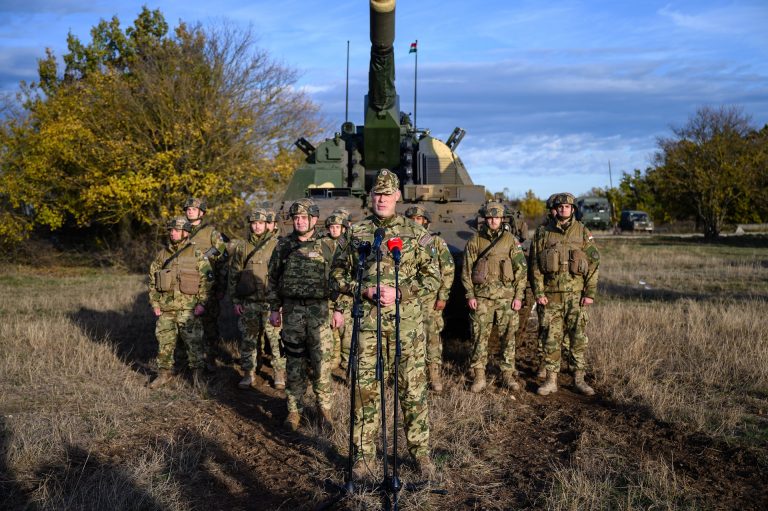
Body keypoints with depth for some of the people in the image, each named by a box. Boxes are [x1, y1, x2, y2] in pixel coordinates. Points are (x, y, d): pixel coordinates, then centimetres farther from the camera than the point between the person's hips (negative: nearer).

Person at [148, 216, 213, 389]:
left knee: (193, 343, 1)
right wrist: (154, 303, 6)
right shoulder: (161, 255, 9)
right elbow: (152, 281, 14)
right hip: (165, 309, 4)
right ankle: (164, 373, 21)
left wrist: (202, 303, -10)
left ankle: (197, 373, 15)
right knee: (164, 342, 8)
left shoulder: (197, 255, -2)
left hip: (189, 310, -4)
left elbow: (207, 280, -4)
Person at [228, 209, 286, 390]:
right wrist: (235, 301, 7)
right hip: (248, 303, 3)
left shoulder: (276, 246, 1)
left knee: (276, 340, -1)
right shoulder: (241, 249, 9)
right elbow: (234, 276, 12)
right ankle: (249, 373, 18)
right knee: (248, 339, 8)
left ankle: (279, 373, 10)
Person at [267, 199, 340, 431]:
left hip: (320, 310, -1)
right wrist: (274, 309, 6)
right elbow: (272, 279, 11)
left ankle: (325, 407, 14)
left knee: (322, 361, 0)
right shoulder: (283, 246, 6)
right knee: (294, 362, 6)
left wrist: (339, 309, -1)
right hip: (292, 311, 1)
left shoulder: (327, 246, 2)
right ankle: (294, 409, 16)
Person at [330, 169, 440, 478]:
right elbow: (337, 276, 9)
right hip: (368, 323, 1)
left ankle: (420, 450, 18)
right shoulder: (354, 234, 7)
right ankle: (363, 453, 17)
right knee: (366, 388, 4)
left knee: (413, 388, 4)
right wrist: (365, 291, -8)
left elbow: (432, 279, 3)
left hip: (407, 322, 0)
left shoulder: (416, 234, 4)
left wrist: (398, 292, -12)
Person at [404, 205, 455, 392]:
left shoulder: (437, 242, 1)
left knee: (433, 335, -1)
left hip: (430, 297, -2)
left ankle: (435, 375, 7)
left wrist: (443, 296, -8)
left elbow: (448, 270, -2)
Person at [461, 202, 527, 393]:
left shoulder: (510, 241, 4)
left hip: (507, 296, 0)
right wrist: (470, 295, -3)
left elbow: (521, 268, 3)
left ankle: (508, 374, 16)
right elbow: (466, 270, 5)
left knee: (508, 336, 5)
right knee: (480, 336, 0)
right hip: (482, 296, 0)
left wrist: (519, 296, -3)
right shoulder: (474, 241, 4)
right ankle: (479, 377, 7)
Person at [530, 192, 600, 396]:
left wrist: (590, 293, -6)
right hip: (551, 295, 0)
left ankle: (579, 379, 15)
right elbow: (535, 265, 4)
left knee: (578, 338, 2)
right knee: (551, 339, 3)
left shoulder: (583, 232, 3)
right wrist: (539, 292, -3)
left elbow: (594, 263, 1)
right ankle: (551, 380, 12)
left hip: (576, 294, 0)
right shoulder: (543, 232, 4)